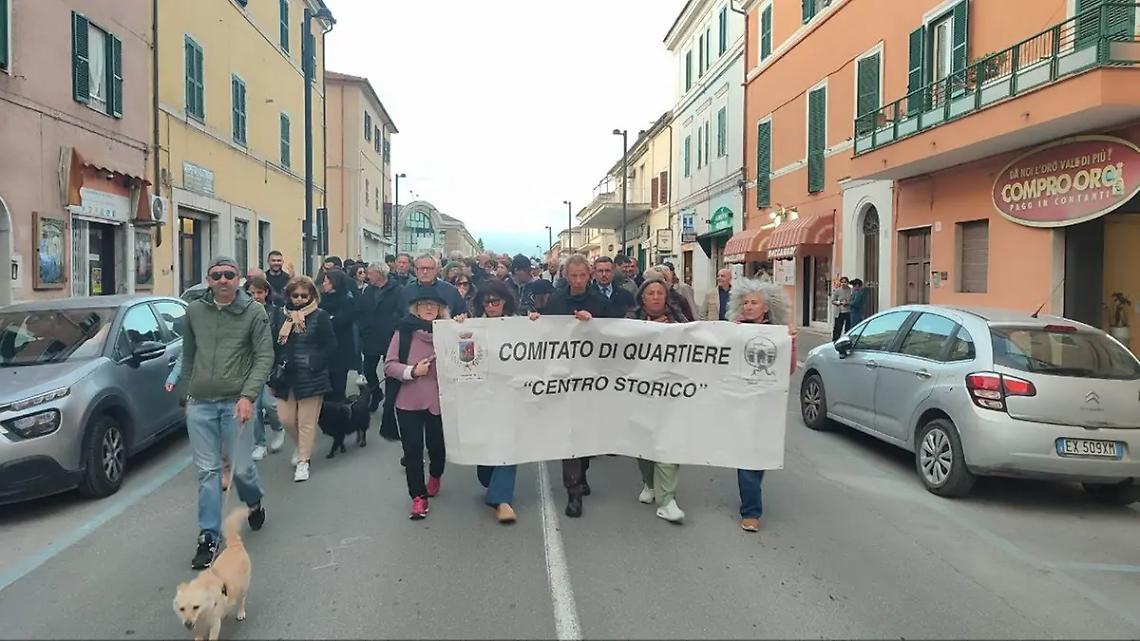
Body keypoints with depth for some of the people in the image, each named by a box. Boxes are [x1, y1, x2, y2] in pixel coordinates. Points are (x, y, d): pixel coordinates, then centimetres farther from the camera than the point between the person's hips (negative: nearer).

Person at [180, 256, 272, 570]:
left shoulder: (254, 312, -4)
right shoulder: (194, 311, 6)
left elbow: (264, 356, -8)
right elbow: (188, 353, 17)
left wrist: (248, 395, -17)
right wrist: (191, 387, 18)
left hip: (235, 403, -2)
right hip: (199, 405, 3)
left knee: (241, 468, 3)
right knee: (207, 472, 4)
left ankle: (254, 503, 36)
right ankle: (209, 537, 13)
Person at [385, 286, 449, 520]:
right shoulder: (404, 331, -4)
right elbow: (389, 365, -5)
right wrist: (412, 371, -18)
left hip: (438, 401, 1)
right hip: (408, 401, -1)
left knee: (437, 445, 14)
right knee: (412, 450, 1)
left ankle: (435, 475, 46)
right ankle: (418, 496, 14)